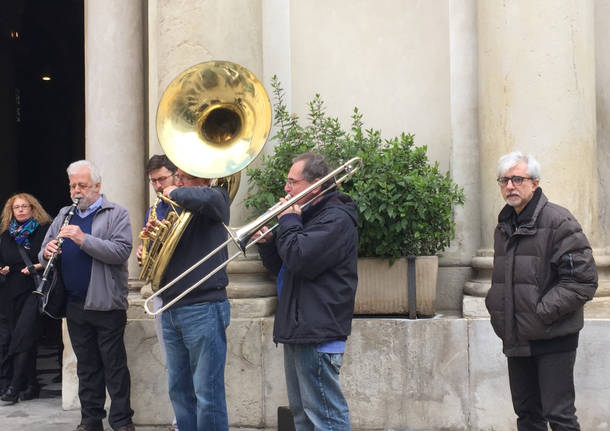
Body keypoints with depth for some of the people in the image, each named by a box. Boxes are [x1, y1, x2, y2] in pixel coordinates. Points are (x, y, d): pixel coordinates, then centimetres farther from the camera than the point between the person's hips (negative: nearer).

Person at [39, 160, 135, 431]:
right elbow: (44, 253, 14)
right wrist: (47, 254, -10)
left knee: (114, 365, 0)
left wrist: (84, 239, -24)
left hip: (106, 304, -5)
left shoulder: (116, 214, -2)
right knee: (86, 366, 13)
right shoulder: (64, 215, 15)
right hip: (75, 305, 5)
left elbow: (121, 251, -16)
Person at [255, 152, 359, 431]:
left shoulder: (336, 219, -14)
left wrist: (289, 221, -12)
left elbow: (300, 260, -27)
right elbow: (281, 268, 22)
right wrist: (267, 243, 3)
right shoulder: (306, 216, 19)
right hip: (298, 330, 11)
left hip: (318, 335, -11)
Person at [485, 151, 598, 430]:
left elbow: (583, 280, -18)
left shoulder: (559, 222, -12)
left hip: (553, 340, -7)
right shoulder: (504, 226, 12)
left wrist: (542, 312, -19)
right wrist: (495, 306, 10)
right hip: (516, 340, 7)